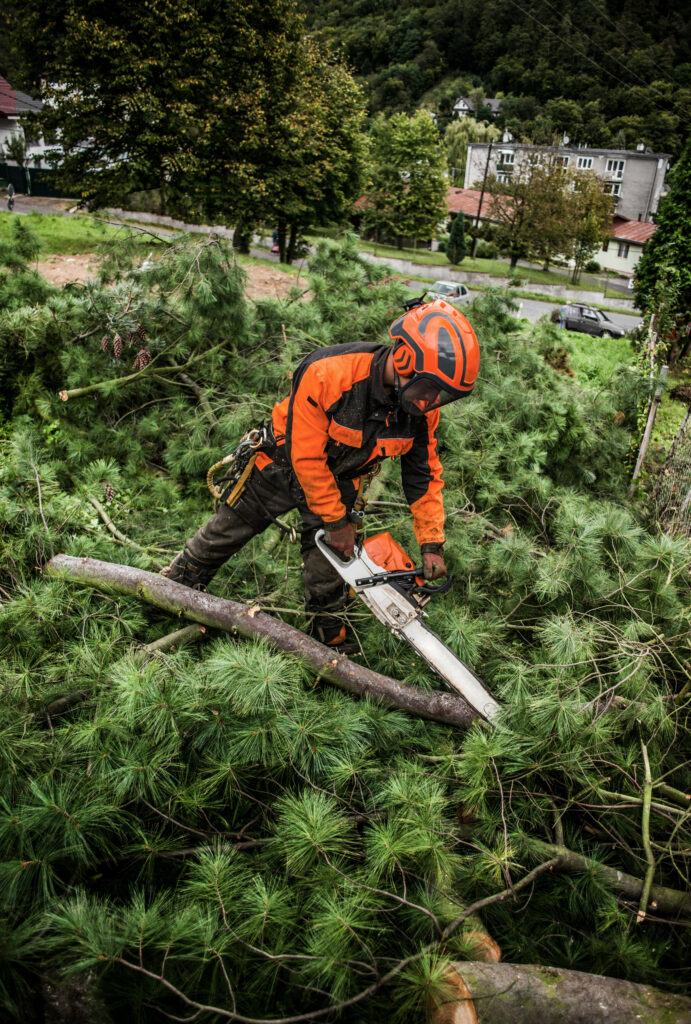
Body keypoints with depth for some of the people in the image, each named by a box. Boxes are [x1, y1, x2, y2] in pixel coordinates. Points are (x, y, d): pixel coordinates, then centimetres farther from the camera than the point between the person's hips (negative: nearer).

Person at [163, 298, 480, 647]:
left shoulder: (422, 410, -22)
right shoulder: (327, 373, -39)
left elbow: (424, 475, -8)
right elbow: (305, 456, -30)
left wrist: (432, 545, -11)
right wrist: (336, 521, -21)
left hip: (341, 481, 3)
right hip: (284, 464, -3)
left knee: (328, 576, 7)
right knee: (225, 532, 15)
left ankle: (330, 643, 31)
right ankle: (172, 587, 40)